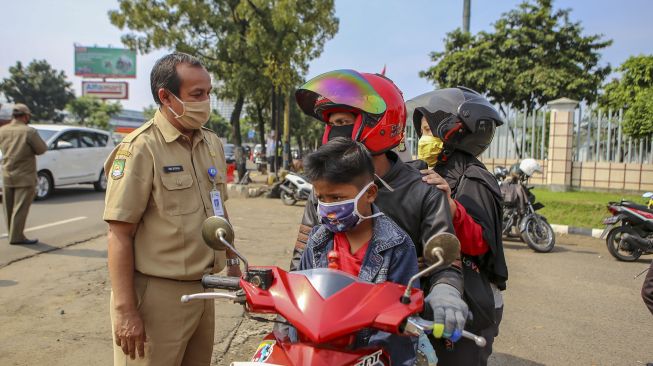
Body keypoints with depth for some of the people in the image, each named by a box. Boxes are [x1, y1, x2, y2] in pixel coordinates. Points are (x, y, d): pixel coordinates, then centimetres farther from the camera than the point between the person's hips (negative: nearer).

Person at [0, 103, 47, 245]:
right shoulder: (29, 131, -15)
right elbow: (41, 149, -10)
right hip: (24, 176, -6)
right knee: (20, 208, -2)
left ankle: (13, 234, 24)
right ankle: (16, 237, -2)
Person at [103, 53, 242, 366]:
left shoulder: (212, 144, 8)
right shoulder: (140, 148, -14)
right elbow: (120, 235, -16)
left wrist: (232, 261, 18)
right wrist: (125, 311, -17)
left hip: (203, 289, 7)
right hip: (158, 295, -6)